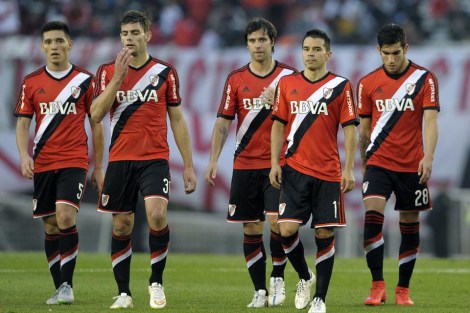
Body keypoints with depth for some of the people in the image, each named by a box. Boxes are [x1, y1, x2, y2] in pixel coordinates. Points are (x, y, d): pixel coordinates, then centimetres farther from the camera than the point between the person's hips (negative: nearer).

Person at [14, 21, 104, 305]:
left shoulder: (85, 80, 2)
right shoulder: (31, 82, 6)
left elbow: (96, 124, 6)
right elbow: (23, 123, 6)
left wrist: (99, 167, 5)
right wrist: (24, 156, -12)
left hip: (74, 162, -3)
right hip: (43, 164, 3)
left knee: (66, 216, -20)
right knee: (50, 226, 5)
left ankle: (67, 285, -13)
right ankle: (60, 289, 13)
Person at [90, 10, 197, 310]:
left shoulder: (165, 71, 3)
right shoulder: (108, 71, 5)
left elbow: (178, 120, 7)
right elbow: (96, 114, -8)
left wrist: (189, 165, 4)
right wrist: (118, 77, -16)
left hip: (155, 159, -2)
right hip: (120, 159, 2)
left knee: (157, 215, -21)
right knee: (122, 226, 4)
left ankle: (157, 282, -3)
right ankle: (123, 293, 14)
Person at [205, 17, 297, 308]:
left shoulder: (289, 76, 1)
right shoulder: (236, 79, 6)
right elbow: (223, 122, 5)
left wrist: (276, 102, -18)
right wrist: (214, 160, -3)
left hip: (278, 163, -2)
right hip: (245, 164, 2)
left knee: (277, 221, -15)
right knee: (251, 229, 4)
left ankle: (278, 278, 5)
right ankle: (260, 291, 11)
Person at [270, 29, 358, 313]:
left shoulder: (341, 86, 0)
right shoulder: (287, 84, 7)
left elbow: (350, 129, -1)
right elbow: (278, 126, 11)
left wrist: (349, 169, -8)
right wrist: (274, 163, 2)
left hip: (328, 173, -2)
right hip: (295, 171, 2)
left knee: (325, 235, -1)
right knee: (287, 229, -9)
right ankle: (304, 277, 18)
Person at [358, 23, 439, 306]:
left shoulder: (425, 79, -3)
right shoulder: (368, 83, 3)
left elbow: (430, 120, -11)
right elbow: (364, 128, 12)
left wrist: (428, 157, -24)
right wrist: (363, 164, 14)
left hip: (412, 166, 0)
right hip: (379, 162, 1)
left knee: (410, 228, 5)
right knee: (372, 217, -17)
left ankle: (403, 290, 17)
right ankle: (378, 287, -12)